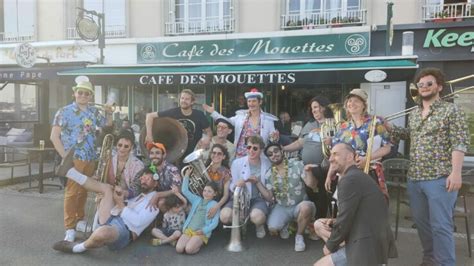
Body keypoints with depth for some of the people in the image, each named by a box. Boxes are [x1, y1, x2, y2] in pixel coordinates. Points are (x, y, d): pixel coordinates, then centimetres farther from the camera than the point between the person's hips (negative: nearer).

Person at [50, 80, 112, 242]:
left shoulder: (94, 112, 10)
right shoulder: (64, 112, -3)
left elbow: (107, 125, 23)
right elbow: (54, 136, -6)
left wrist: (109, 113, 3)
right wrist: (65, 156, -13)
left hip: (91, 159, 5)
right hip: (74, 158, -5)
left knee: (83, 191, 14)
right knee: (72, 193, -4)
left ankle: (80, 219, 30)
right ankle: (70, 228, 4)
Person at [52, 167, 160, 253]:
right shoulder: (138, 194, 26)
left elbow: (137, 221, -16)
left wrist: (120, 204, -12)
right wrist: (118, 192, 1)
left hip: (125, 231, -8)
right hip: (111, 220, 8)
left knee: (102, 232, -42)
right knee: (107, 188, 4)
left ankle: (77, 248, -8)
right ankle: (68, 170, 2)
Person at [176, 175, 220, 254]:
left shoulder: (214, 204, 4)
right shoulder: (197, 199, 17)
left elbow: (215, 222, -3)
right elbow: (185, 191, 11)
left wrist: (203, 230, -16)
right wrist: (186, 176, 6)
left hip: (202, 233, -4)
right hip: (189, 229, 4)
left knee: (189, 249, -26)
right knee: (179, 249, -19)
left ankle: (198, 244, 4)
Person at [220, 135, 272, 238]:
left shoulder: (267, 164, -1)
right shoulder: (237, 163, -2)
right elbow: (232, 187, 0)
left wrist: (257, 182, -8)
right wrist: (236, 185, -21)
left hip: (259, 198, -1)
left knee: (256, 217, -35)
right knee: (225, 216, -27)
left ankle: (259, 225, 6)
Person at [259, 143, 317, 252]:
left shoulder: (296, 164, -8)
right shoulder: (269, 174, 0)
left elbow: (312, 185, -13)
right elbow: (270, 198, 0)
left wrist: (308, 171, -33)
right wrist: (258, 183, -10)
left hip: (299, 205, -2)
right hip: (281, 207, 2)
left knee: (307, 207, -37)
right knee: (272, 229, -25)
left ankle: (299, 236, -8)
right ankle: (285, 224, 15)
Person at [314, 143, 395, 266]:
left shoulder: (349, 179, -18)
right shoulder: (358, 175, 13)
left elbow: (344, 221, -19)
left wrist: (329, 246, -4)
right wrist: (335, 222, 7)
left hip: (367, 247, -10)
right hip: (372, 241, 10)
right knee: (318, 224, 17)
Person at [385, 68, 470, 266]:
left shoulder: (451, 110, -4)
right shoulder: (413, 114, 13)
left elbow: (460, 143, -12)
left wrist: (455, 172, -21)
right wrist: (388, 127, 16)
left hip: (440, 178, -6)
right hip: (414, 178, 7)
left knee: (440, 226, -3)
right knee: (421, 222, 17)